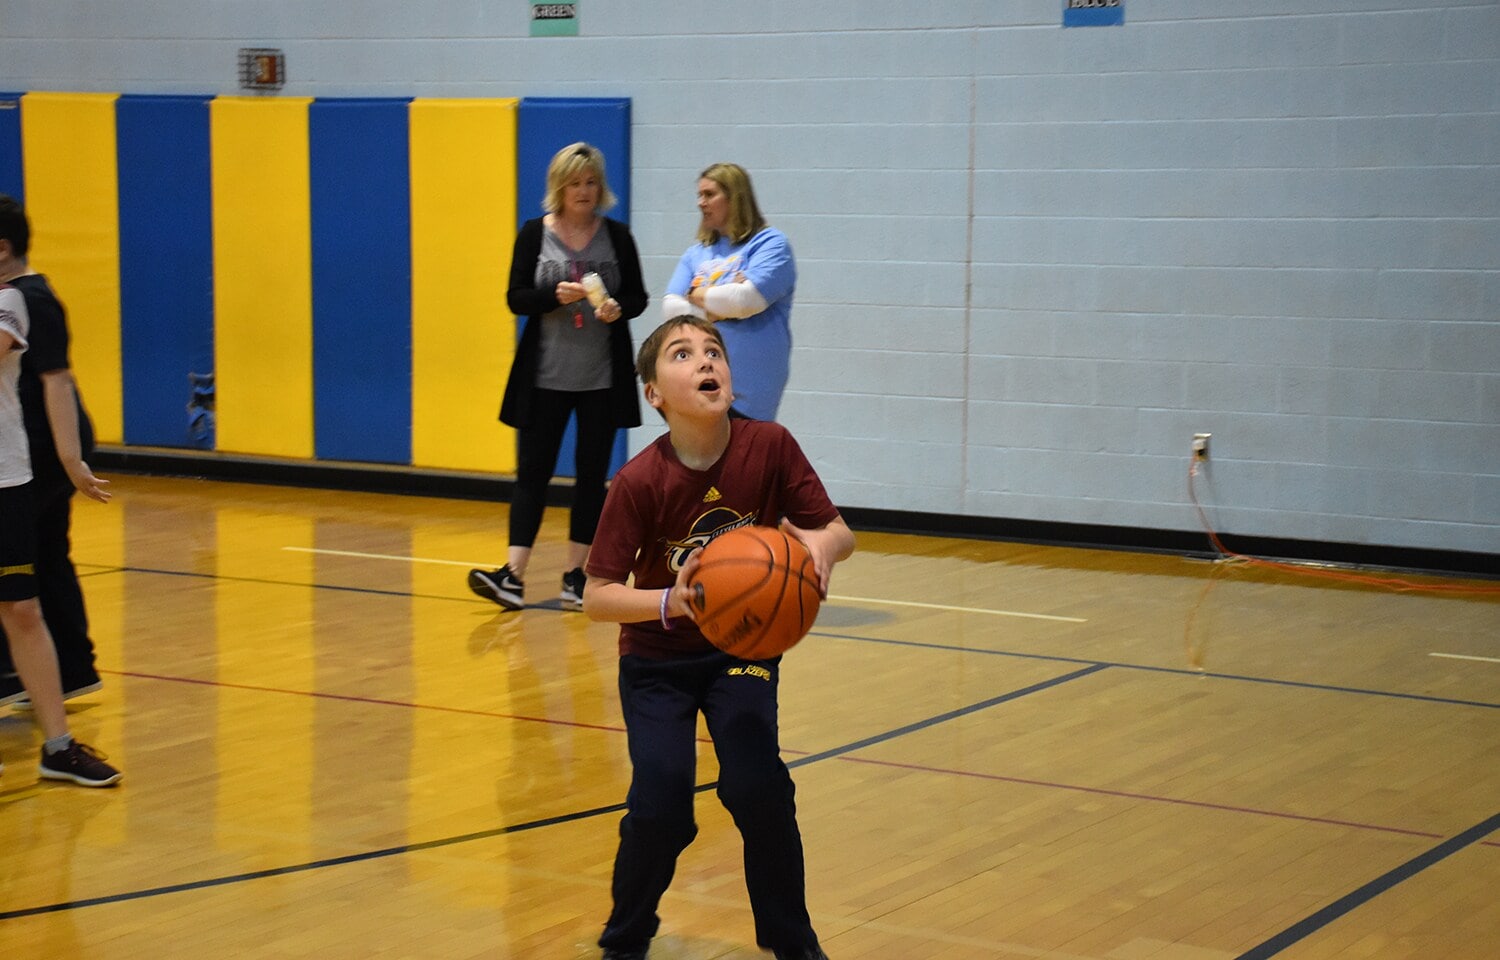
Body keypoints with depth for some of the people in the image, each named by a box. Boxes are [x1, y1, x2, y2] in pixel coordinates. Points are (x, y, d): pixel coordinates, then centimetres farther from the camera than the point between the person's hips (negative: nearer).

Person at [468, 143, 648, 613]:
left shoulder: (616, 236, 3)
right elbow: (516, 298, -3)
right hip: (545, 376, -1)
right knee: (533, 472, -2)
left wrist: (618, 308, -17)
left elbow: (638, 297, 5)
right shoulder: (534, 234, 1)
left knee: (591, 474, 5)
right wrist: (556, 295, -20)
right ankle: (513, 576, -7)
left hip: (603, 378, 1)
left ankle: (576, 574, 13)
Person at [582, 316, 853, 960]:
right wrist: (671, 601, -34)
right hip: (658, 659, -1)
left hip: (743, 647, 1)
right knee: (661, 803, -14)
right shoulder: (638, 482, -21)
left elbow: (839, 531, -8)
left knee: (756, 786, -17)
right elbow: (597, 598, -18)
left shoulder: (770, 448, -16)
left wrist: (822, 544, -31)